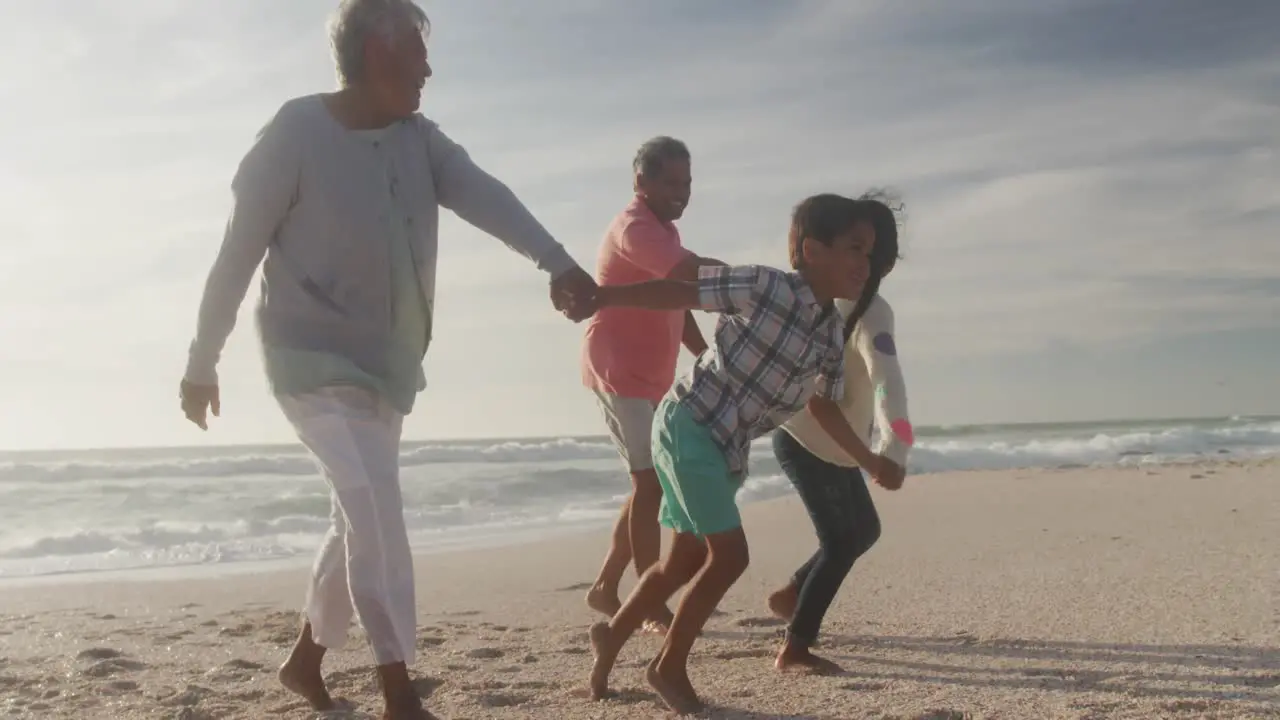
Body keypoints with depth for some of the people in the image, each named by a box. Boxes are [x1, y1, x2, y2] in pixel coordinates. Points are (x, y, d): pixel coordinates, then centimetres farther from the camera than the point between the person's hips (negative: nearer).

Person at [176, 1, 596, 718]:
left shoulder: (420, 139, 2)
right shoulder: (297, 133, -14)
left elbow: (486, 196, -15)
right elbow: (240, 250, -9)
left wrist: (557, 263, -33)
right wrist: (202, 362, -4)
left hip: (387, 368, 7)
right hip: (315, 360, -7)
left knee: (363, 518, 15)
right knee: (375, 505, -20)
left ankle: (306, 659, 35)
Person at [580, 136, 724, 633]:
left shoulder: (664, 232, 17)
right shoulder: (635, 227, -15)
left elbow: (678, 305, 20)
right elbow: (694, 271, -32)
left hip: (651, 379, 10)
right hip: (620, 375, -10)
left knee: (651, 484, 11)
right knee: (651, 483, -11)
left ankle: (605, 588, 21)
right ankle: (655, 609, -6)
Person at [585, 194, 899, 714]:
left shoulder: (832, 334, 6)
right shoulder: (767, 288, -17)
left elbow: (825, 404, 19)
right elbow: (680, 292, -16)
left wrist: (870, 462, 24)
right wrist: (595, 297, -18)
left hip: (730, 449, 8)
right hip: (689, 427, -8)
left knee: (686, 560, 16)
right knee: (729, 555, -9)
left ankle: (612, 636, 37)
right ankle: (669, 667, 10)